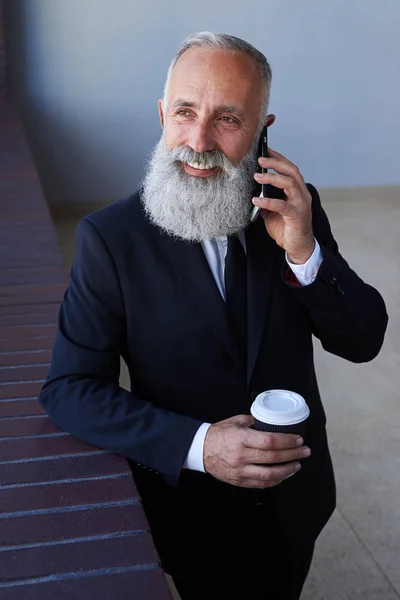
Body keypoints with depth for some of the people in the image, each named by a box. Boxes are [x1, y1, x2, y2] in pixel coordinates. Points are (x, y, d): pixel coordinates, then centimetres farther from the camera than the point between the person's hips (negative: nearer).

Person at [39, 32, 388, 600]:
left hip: (295, 506, 4)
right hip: (191, 517, -3)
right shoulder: (110, 236, -19)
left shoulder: (292, 209, -9)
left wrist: (304, 252, -26)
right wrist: (196, 445, -31)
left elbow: (364, 340, -8)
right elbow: (68, 388, -18)